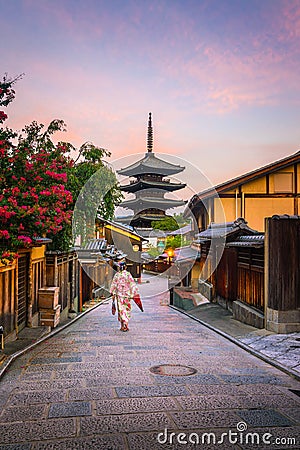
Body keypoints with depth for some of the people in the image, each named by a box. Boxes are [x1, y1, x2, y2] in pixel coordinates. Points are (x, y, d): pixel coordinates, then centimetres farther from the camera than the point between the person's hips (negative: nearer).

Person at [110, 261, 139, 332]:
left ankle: (122, 326, 8)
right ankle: (125, 325, -3)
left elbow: (113, 285, -1)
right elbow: (132, 284, -10)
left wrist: (113, 294, 5)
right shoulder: (128, 274, -8)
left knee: (121, 309, 9)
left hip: (119, 294, 2)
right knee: (127, 309, 7)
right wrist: (133, 293, -4)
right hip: (127, 294, -2)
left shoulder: (117, 274, -1)